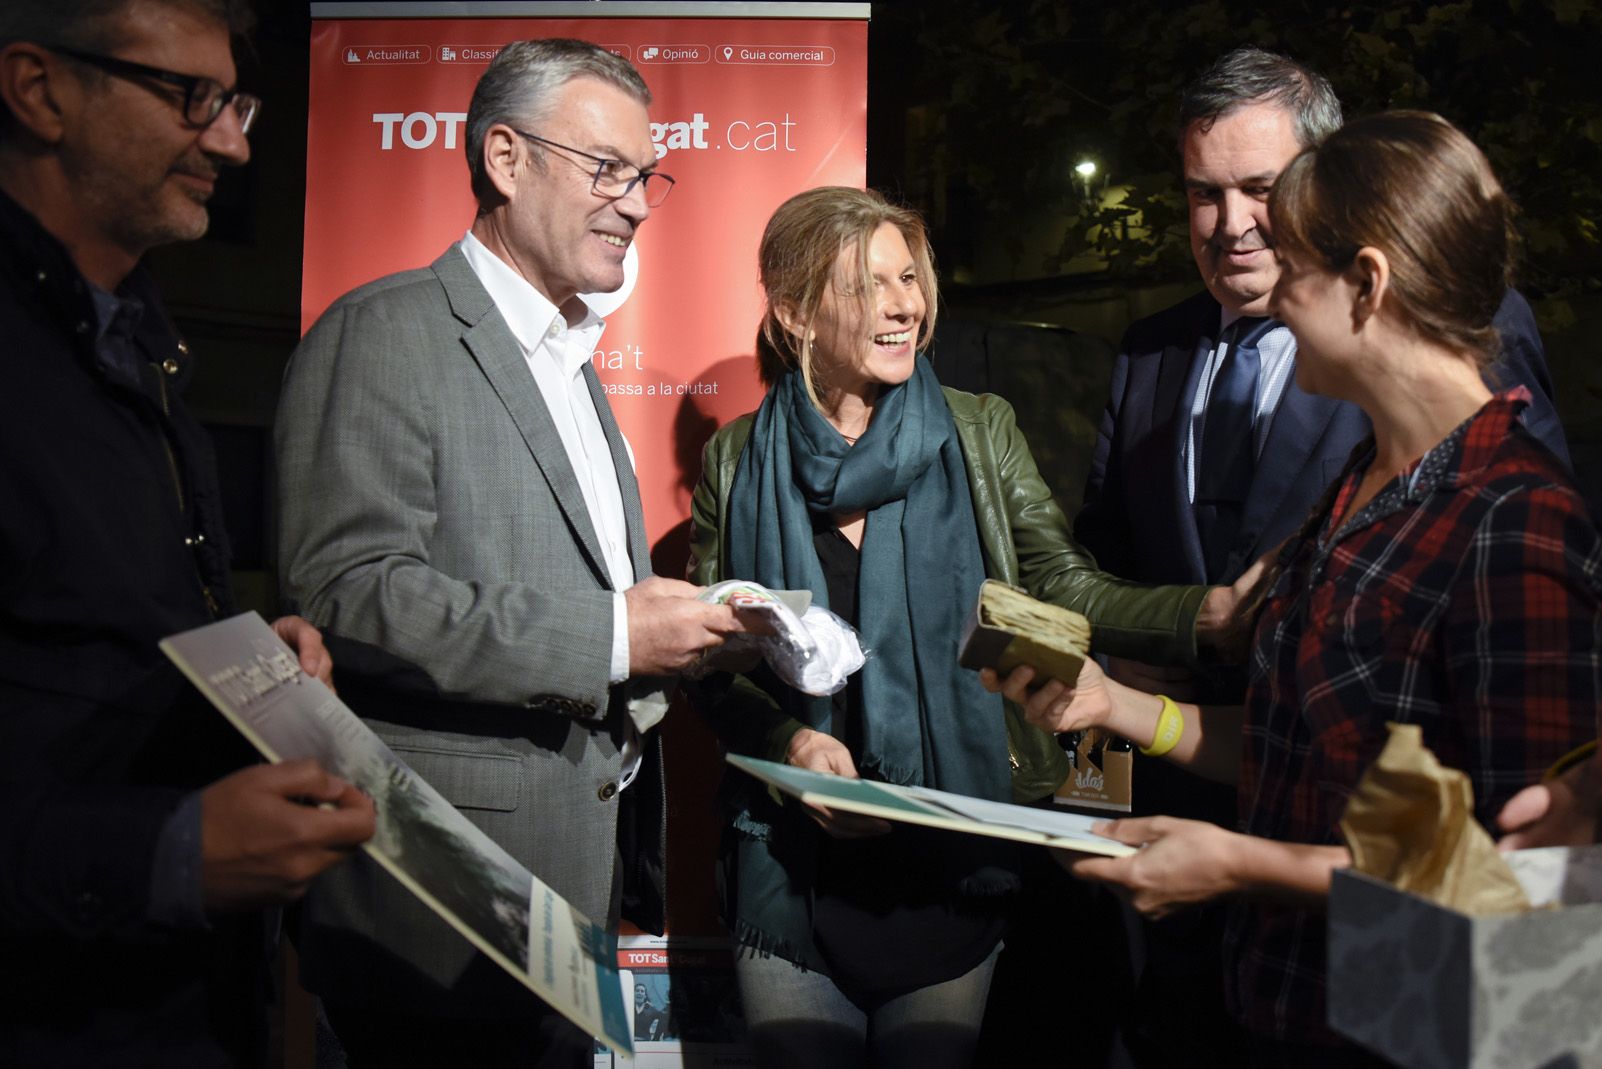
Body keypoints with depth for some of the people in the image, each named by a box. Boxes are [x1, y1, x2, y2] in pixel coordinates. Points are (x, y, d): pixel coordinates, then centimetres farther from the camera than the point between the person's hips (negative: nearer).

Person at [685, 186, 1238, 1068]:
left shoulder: (980, 434, 1)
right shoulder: (737, 462, 0)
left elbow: (1064, 587, -7)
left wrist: (1205, 610, -23)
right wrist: (786, 740, -14)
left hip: (951, 864, 0)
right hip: (792, 866, 0)